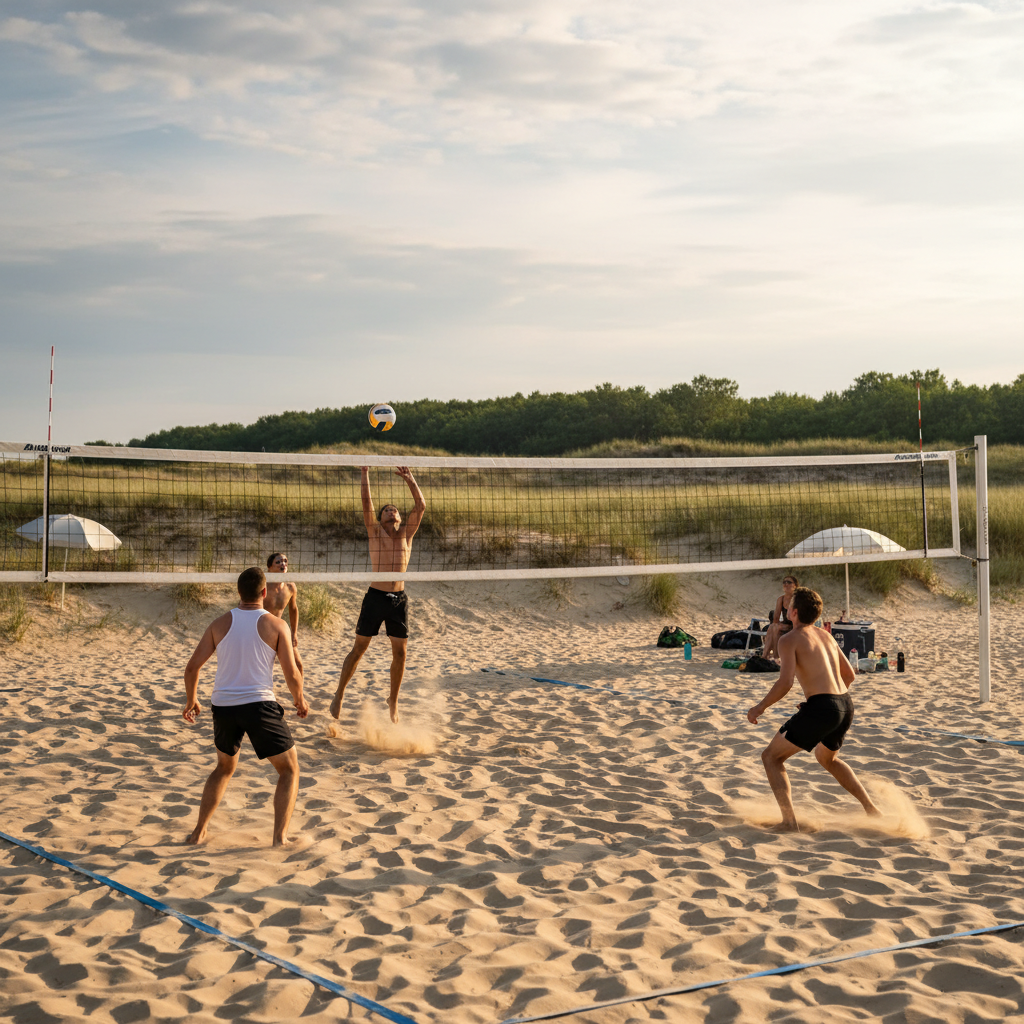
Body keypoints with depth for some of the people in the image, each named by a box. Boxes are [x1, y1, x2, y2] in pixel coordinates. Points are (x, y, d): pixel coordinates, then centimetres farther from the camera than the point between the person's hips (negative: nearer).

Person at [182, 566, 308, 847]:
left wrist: (191, 700, 21)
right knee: (289, 770, 11)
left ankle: (199, 831, 24)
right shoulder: (275, 625, -2)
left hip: (223, 706, 4)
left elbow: (192, 667, 5)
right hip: (259, 705, -4)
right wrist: (299, 700, 16)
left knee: (225, 767, 29)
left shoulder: (220, 623, 6)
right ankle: (280, 837, -1)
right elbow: (292, 674, -4)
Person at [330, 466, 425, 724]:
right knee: (359, 648, 4)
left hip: (399, 599, 2)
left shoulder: (406, 533, 9)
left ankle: (393, 699, 22)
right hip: (375, 596, -2)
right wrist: (365, 473, -8)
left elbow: (420, 505, 1)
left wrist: (409, 479, -2)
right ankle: (339, 695, 16)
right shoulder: (374, 532, 5)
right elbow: (366, 502, -5)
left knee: (399, 652, 4)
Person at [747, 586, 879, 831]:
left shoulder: (789, 640, -3)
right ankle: (871, 809, 29)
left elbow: (785, 682, -15)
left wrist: (760, 707, -3)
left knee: (771, 757, 7)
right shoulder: (825, 636, 19)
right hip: (846, 705, 8)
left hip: (820, 708, -8)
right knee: (826, 758, 35)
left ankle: (789, 822, -4)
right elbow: (849, 675, 25)